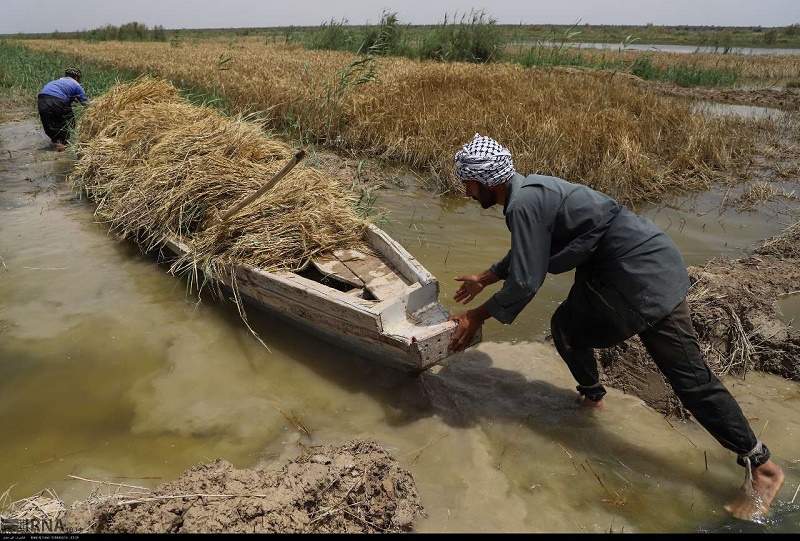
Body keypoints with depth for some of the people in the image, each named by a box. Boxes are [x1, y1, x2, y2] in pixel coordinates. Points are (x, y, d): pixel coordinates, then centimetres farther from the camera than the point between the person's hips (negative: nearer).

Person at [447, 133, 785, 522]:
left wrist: (476, 316, -10)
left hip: (645, 274, -10)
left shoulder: (524, 203, -22)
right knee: (566, 327, 18)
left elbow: (525, 282, -21)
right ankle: (592, 396, 39)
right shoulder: (527, 192, 10)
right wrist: (484, 278, 36)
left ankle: (761, 466, 13)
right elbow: (523, 253, 27)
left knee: (688, 376, -2)